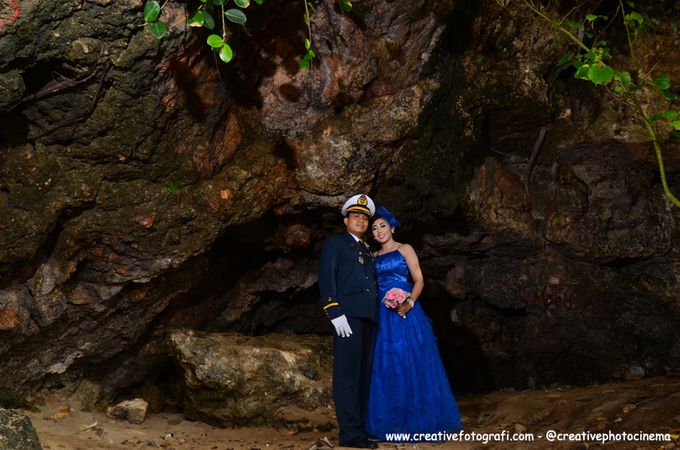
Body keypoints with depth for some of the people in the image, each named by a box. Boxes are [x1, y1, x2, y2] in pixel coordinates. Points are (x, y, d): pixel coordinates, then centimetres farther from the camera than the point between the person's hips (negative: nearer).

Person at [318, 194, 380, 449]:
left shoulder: (367, 252, 28)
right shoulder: (334, 244, 9)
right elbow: (326, 279, -3)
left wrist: (378, 314, 10)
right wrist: (335, 312, -15)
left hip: (369, 317, 7)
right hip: (348, 314, -7)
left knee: (364, 373, 7)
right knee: (348, 372, -11)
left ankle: (362, 426, 11)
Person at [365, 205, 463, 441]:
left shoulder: (405, 250, 4)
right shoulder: (373, 257, 16)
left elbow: (419, 281, -4)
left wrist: (409, 303, -18)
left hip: (406, 312, -4)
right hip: (382, 315, 4)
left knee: (412, 364, -4)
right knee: (386, 366, 2)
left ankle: (419, 421, 3)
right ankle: (392, 423, 7)